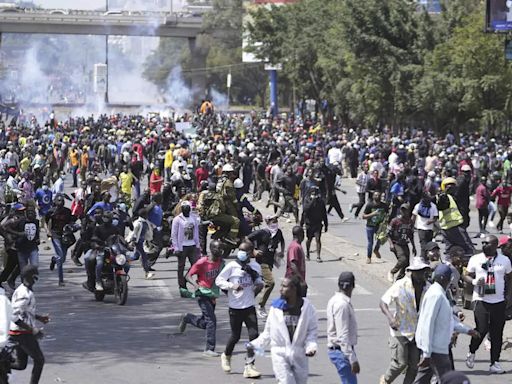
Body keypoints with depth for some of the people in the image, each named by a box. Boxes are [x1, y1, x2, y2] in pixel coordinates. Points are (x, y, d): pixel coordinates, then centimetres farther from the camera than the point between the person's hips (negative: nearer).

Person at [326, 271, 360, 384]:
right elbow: (343, 336, -24)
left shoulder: (335, 300, 11)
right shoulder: (342, 304, -20)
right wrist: (353, 359, -24)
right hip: (342, 352, -10)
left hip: (336, 349, 10)